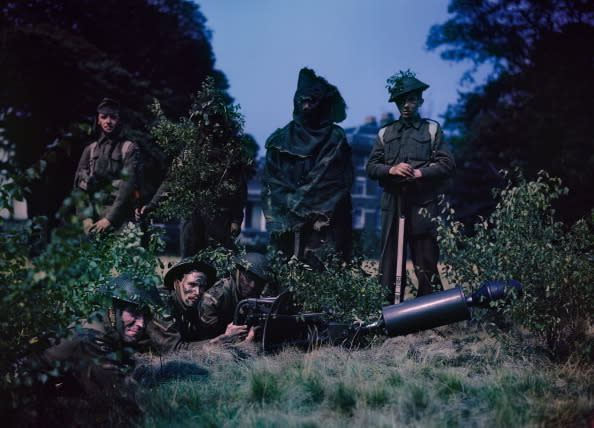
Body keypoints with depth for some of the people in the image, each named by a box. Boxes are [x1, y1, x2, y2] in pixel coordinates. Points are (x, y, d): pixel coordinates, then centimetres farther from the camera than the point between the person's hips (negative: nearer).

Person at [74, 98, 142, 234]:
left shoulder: (129, 149, 2)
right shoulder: (90, 150, 15)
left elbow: (129, 186, -7)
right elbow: (79, 186, 9)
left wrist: (110, 218, -13)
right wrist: (86, 217, -4)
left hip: (119, 218, -3)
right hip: (93, 214, 3)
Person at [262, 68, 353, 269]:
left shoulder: (335, 138, 8)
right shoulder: (280, 139, 14)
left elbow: (339, 182, 0)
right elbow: (271, 183, 9)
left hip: (323, 222, -2)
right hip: (286, 226, 2)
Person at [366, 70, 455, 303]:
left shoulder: (432, 129, 12)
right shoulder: (385, 133, 19)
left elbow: (447, 165, 3)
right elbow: (371, 167, 13)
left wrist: (419, 173, -11)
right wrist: (391, 170, -7)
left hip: (423, 203, -2)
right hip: (392, 203, 3)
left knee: (426, 261, -4)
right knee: (389, 258, 1)